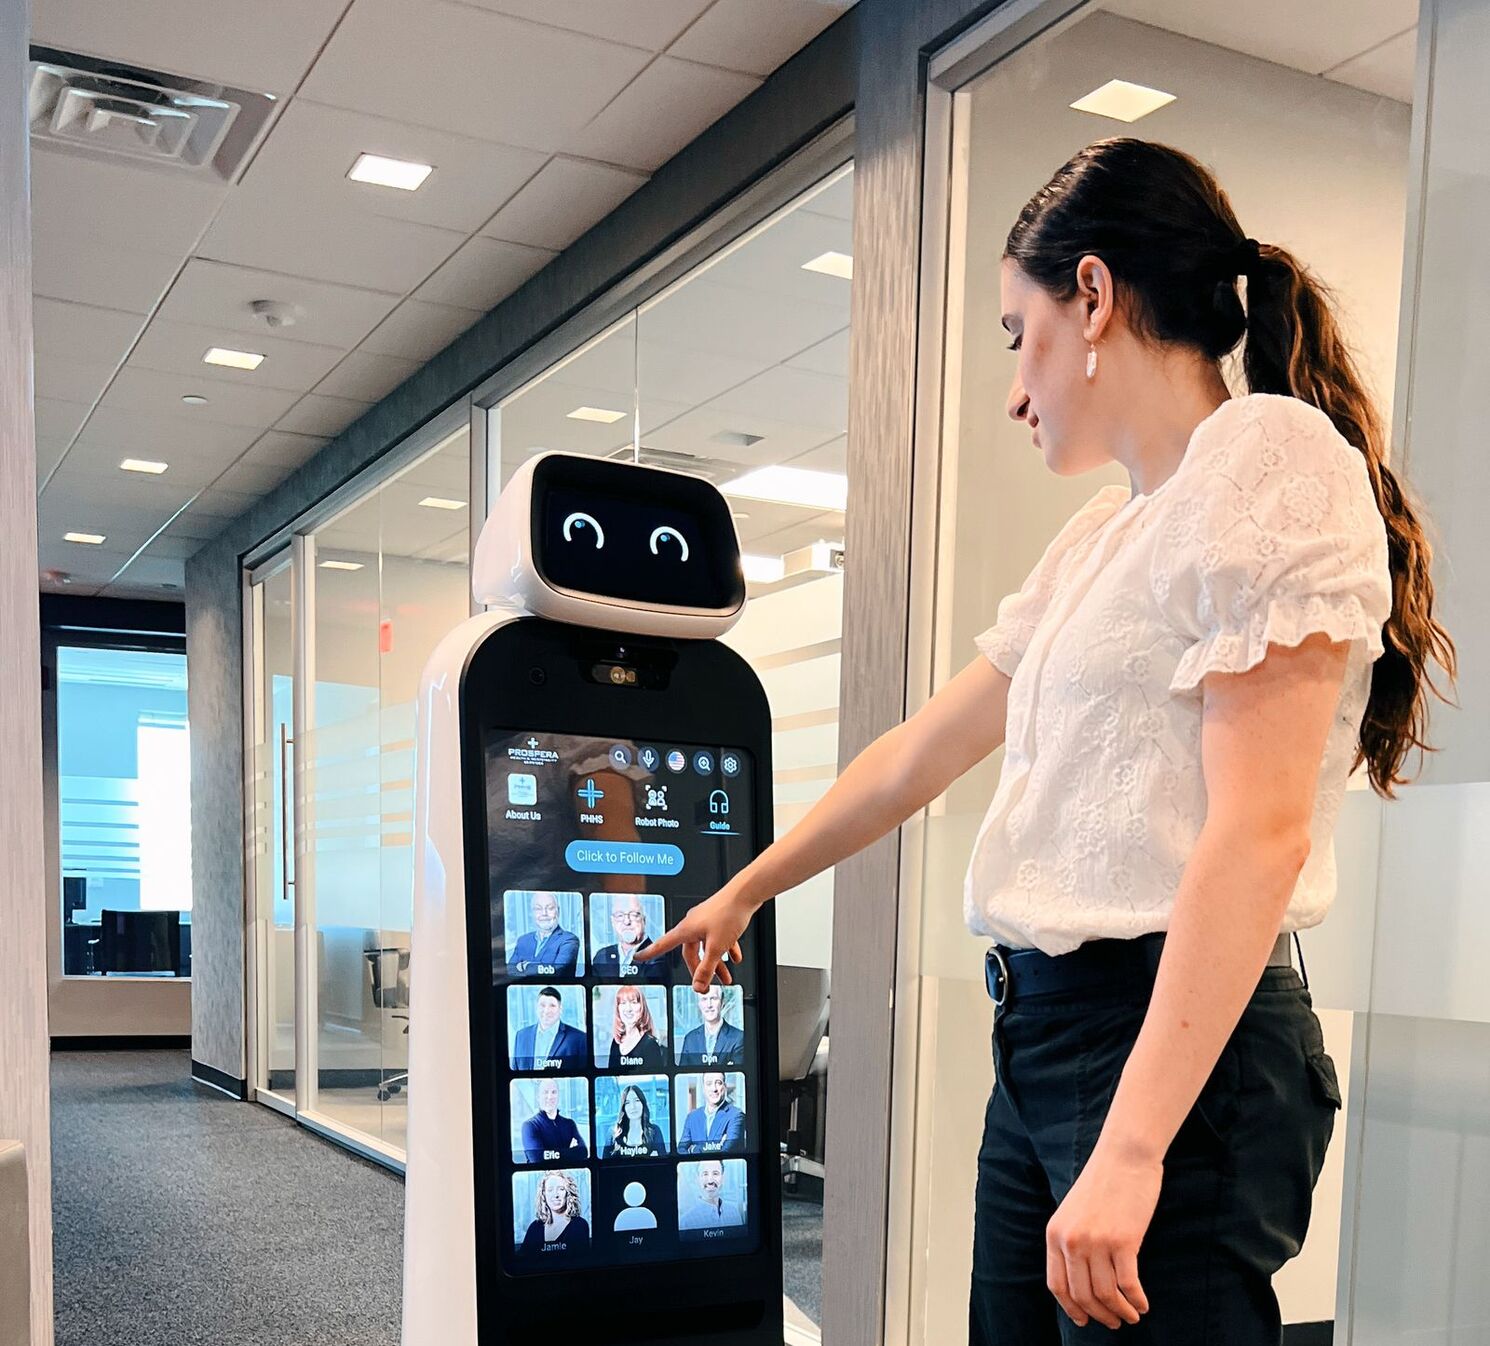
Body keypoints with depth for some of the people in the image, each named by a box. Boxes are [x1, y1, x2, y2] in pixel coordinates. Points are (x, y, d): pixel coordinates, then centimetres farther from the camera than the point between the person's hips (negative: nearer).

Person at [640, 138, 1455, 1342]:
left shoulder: (1268, 454, -10)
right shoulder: (1099, 539, 17)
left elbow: (1258, 835, -19)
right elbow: (914, 760, 24)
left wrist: (1130, 1150, -22)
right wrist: (744, 892, 31)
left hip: (1178, 1047, -8)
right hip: (1041, 1033, 8)